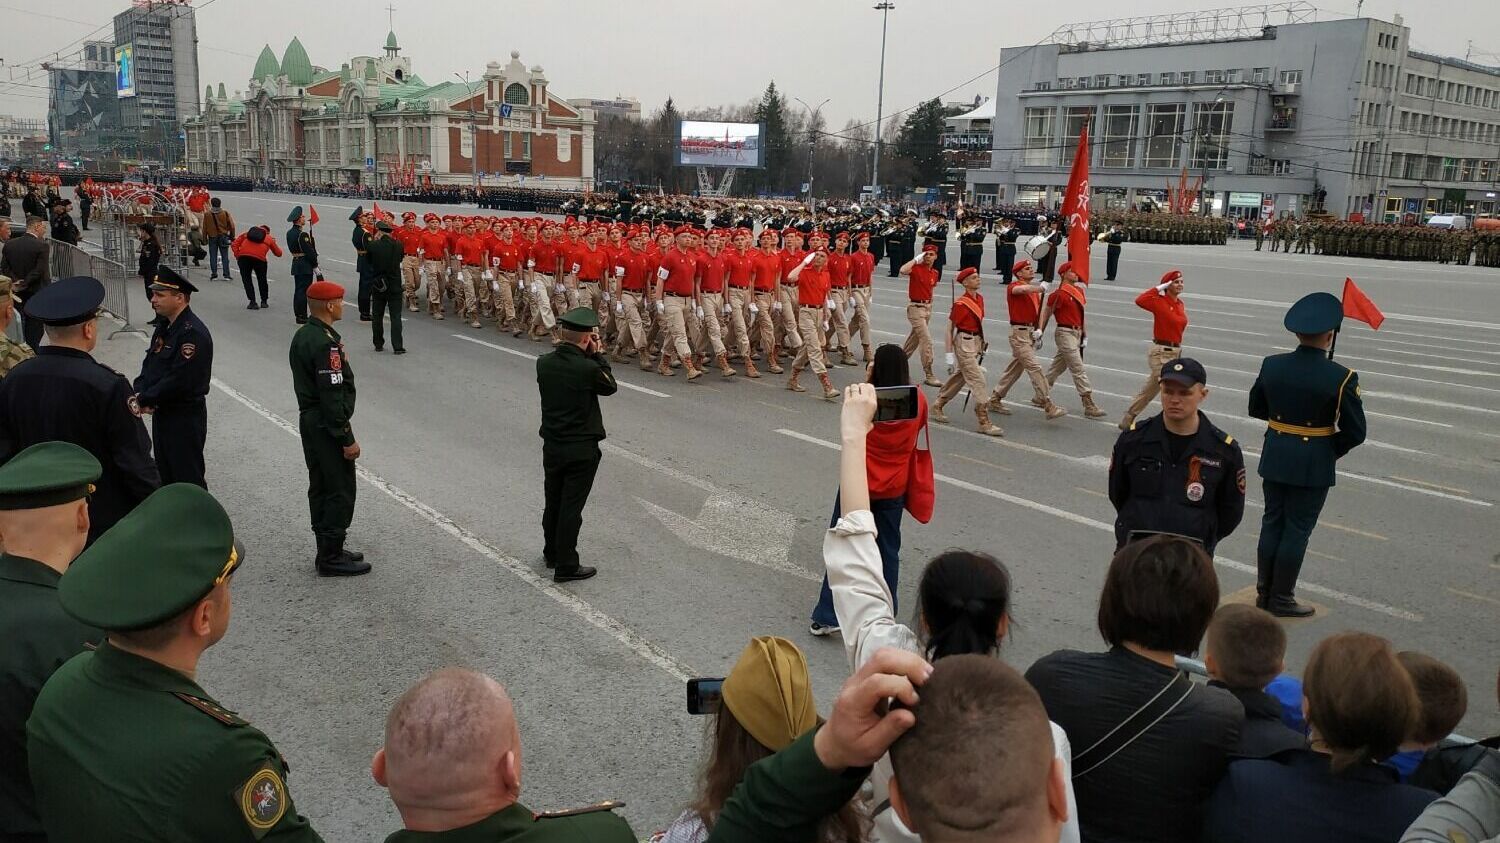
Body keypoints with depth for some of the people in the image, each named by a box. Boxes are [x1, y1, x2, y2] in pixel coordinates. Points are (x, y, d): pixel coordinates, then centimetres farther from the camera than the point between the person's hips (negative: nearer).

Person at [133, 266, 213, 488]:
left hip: (186, 418, -9)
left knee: (188, 478, -1)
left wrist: (144, 399, -16)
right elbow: (149, 364, 12)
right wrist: (139, 394, -6)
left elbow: (179, 380, -24)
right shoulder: (164, 327, 10)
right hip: (162, 412, 9)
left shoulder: (193, 333, -21)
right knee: (165, 475, 19)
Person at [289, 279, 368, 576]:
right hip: (327, 427, -10)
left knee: (321, 488, 16)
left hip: (309, 420, 10)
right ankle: (331, 558, 5)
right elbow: (332, 395, -24)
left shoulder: (302, 335, 9)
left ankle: (328, 551, 26)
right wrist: (347, 439, -19)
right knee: (340, 492, -1)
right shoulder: (326, 343, -23)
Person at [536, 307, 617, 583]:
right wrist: (598, 355, -1)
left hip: (552, 445, 5)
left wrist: (589, 356, 4)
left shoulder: (543, 363, -6)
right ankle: (566, 566, 12)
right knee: (571, 507, 4)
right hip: (581, 450, -5)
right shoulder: (588, 369, -22)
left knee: (553, 503, 20)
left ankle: (552, 553, 38)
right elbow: (610, 386, -4)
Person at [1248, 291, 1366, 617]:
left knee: (1272, 523, 15)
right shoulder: (1341, 378, -17)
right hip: (1314, 465, -4)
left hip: (1274, 457, 4)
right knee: (1297, 530, 6)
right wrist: (1333, 451, 5)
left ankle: (1264, 593, 24)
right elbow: (1355, 432, -13)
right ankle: (1280, 600, 14)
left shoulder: (1271, 365, -5)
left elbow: (1256, 409, 9)